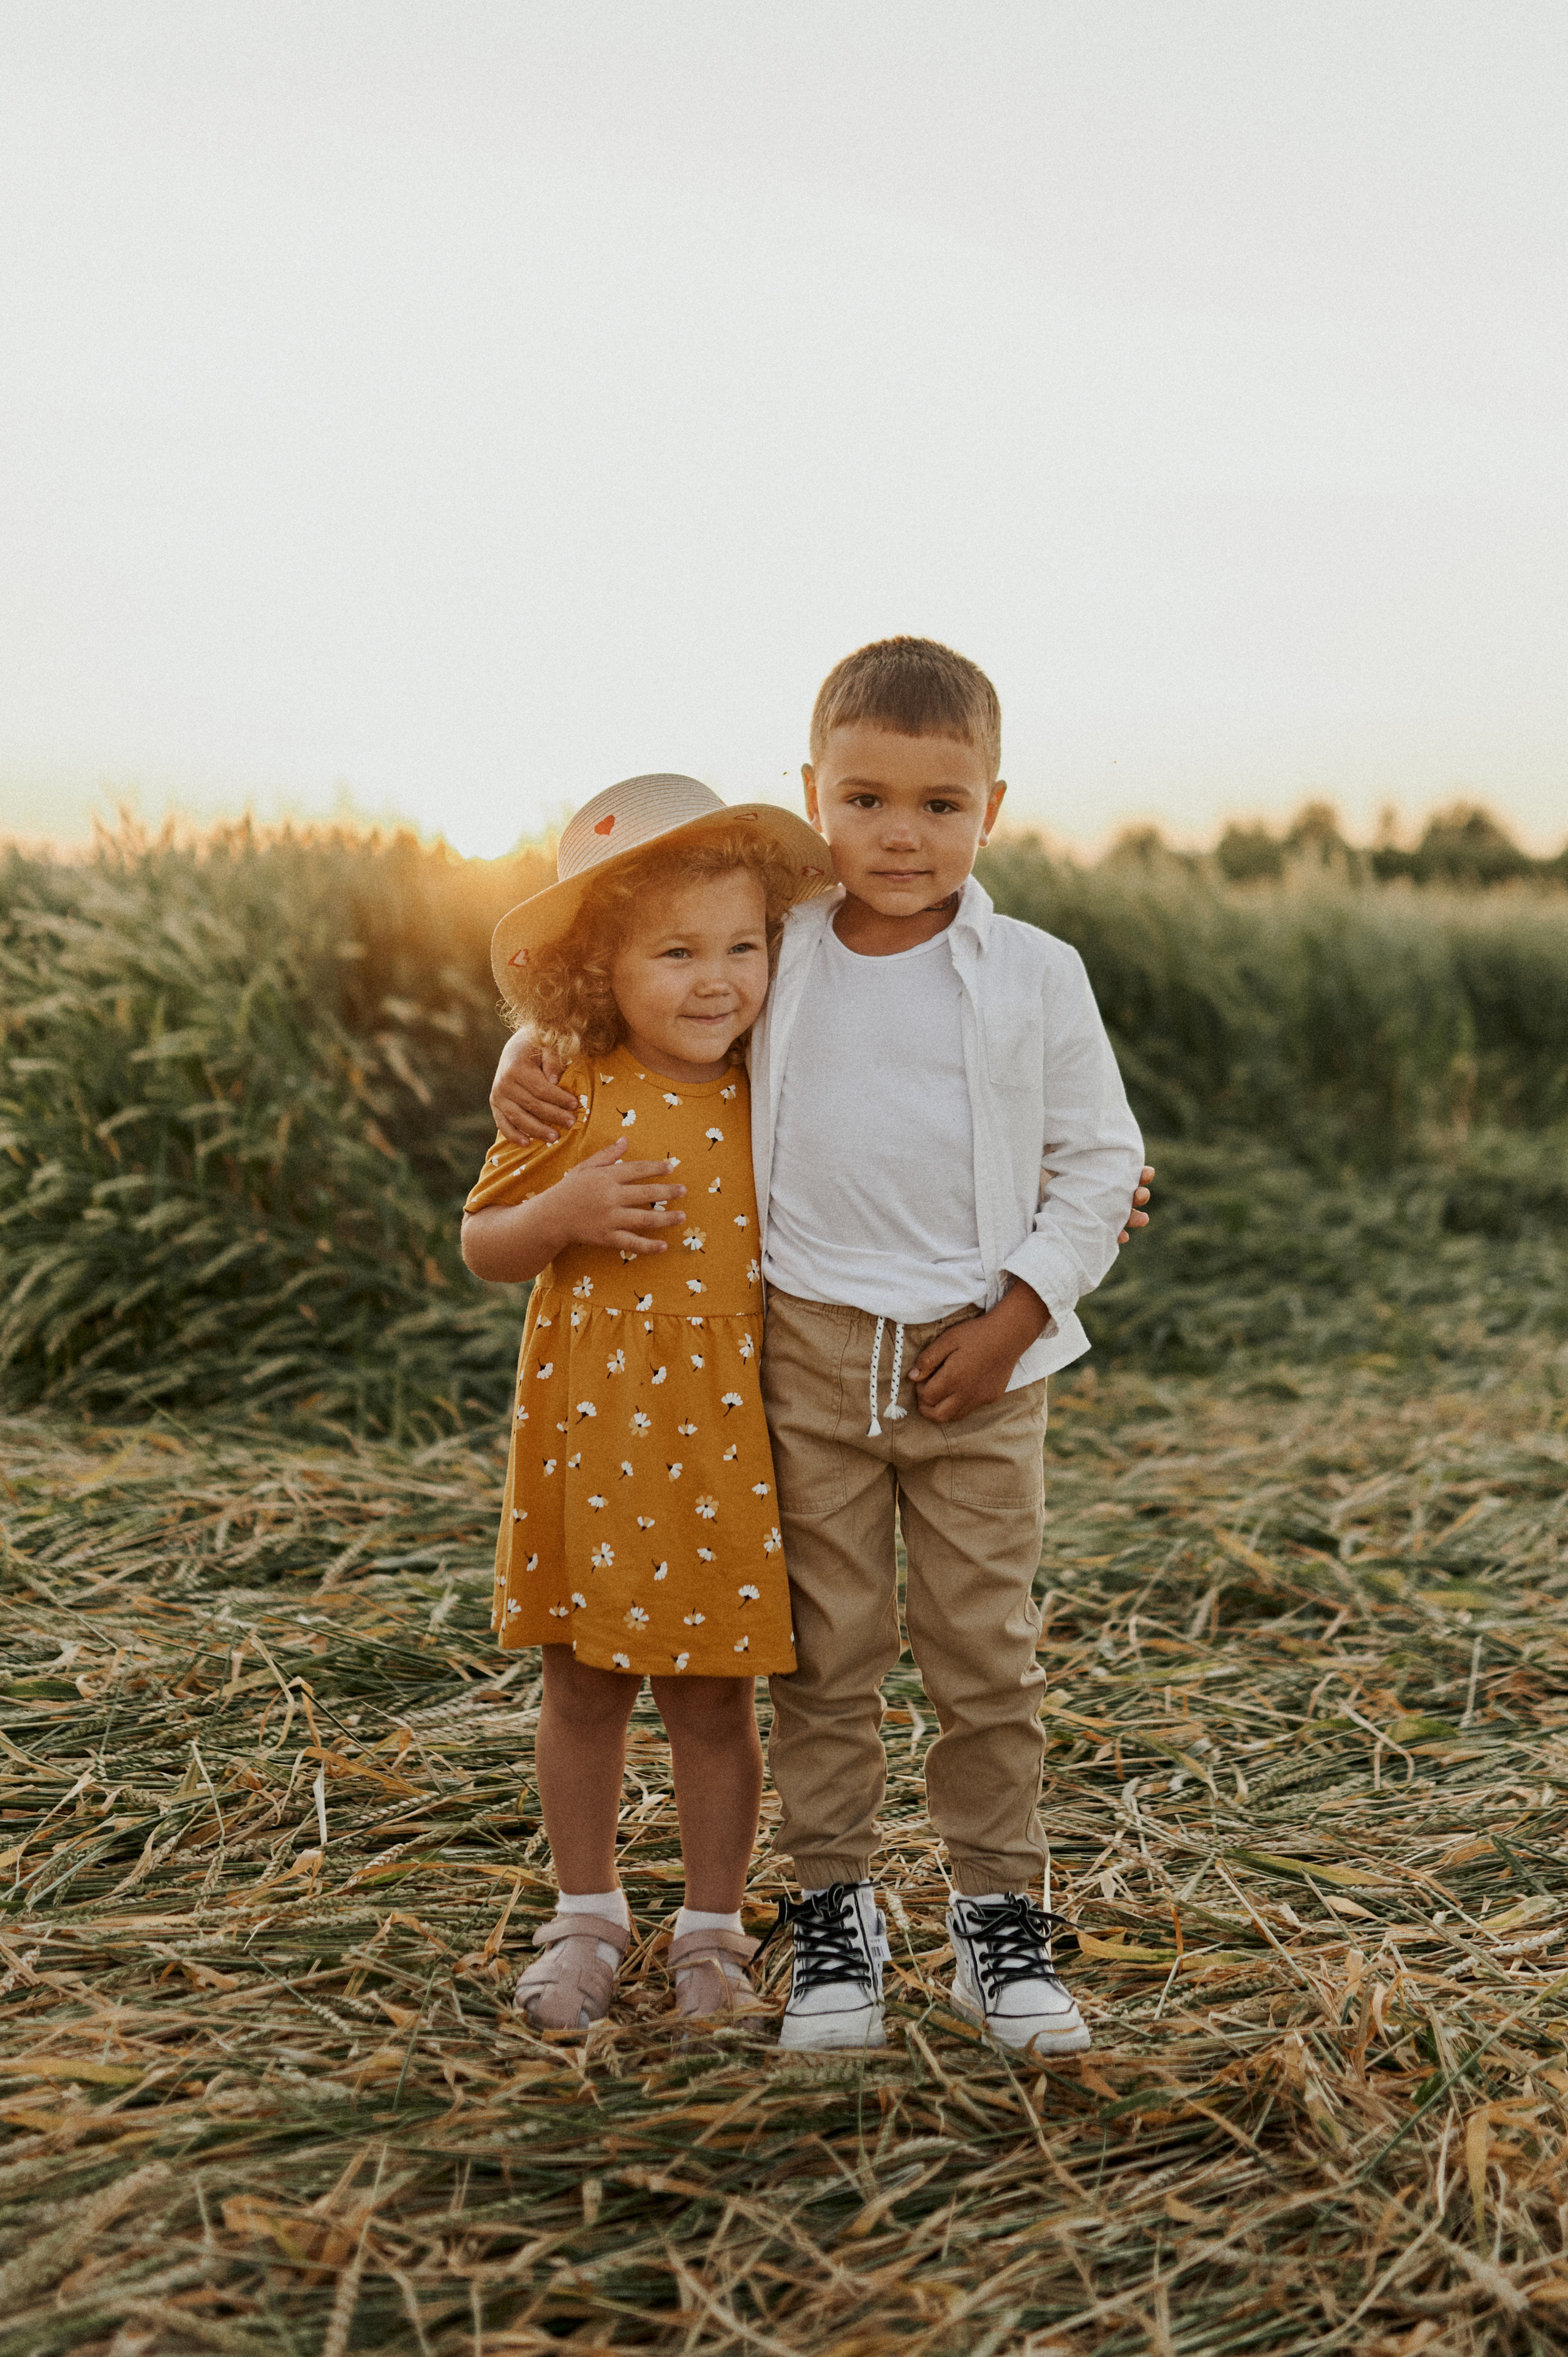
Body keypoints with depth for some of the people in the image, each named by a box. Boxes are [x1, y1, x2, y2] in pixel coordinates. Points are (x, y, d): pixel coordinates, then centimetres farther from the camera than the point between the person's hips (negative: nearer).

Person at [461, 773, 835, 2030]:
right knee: (584, 1687, 12)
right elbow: (483, 1245, 0)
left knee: (714, 1695, 8)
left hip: (723, 1444, 1)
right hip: (591, 1434, 0)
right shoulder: (570, 1098, -7)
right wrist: (565, 1211, -20)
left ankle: (713, 1929, 26)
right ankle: (587, 1917, 32)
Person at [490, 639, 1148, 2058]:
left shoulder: (1036, 977, -1)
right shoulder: (775, 956, 2)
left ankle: (1000, 1915, 21)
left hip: (979, 1361, 0)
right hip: (812, 1352, 1)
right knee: (828, 1648, 8)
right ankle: (835, 1906, 21)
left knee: (989, 1652, 7)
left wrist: (1016, 1316, -5)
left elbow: (1104, 1160, 3)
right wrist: (530, 1054, -1)